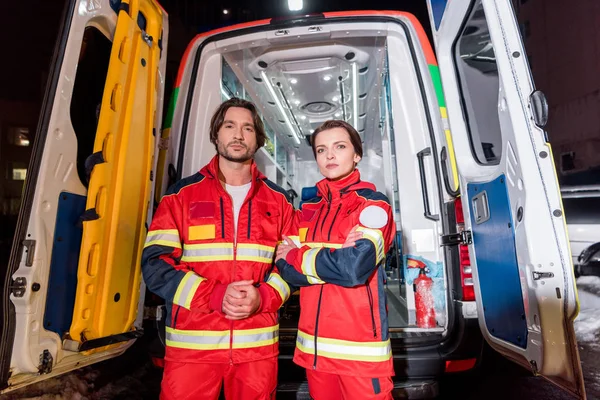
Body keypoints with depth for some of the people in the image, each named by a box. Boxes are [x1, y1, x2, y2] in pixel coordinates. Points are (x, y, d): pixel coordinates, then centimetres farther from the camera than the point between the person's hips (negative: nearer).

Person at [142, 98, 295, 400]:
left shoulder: (277, 200, 7)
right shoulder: (182, 194, 2)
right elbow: (155, 265, -4)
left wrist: (262, 298, -13)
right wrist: (214, 296, -16)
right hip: (192, 344, -1)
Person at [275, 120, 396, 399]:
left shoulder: (373, 205, -7)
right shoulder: (307, 211, 7)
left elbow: (355, 267, -22)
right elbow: (289, 272, -2)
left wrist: (294, 256, -9)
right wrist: (335, 257, -19)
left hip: (360, 349, -4)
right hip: (313, 346, 5)